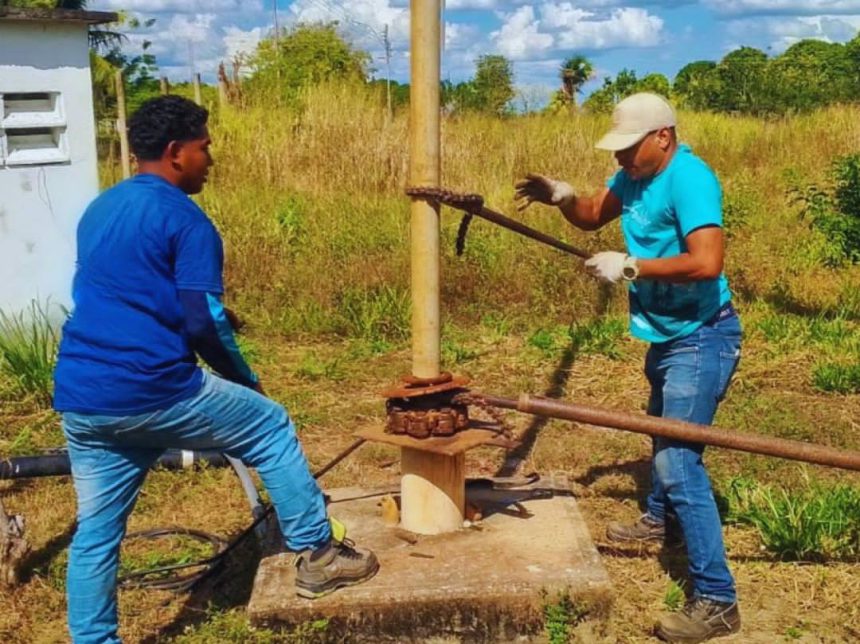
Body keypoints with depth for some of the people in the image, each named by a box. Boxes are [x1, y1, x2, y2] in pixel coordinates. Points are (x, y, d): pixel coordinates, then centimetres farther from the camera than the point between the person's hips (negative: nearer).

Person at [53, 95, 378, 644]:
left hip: (80, 396, 8)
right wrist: (245, 380, 3)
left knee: (96, 530, 16)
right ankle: (318, 556, 20)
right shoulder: (186, 218, -9)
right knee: (272, 428, 12)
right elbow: (202, 322, -15)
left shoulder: (98, 210, 17)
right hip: (151, 390, -7)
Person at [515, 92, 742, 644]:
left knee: (678, 459, -15)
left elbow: (706, 262, -35)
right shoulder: (636, 175, 3)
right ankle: (659, 519, 55)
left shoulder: (688, 178, -25)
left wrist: (629, 267, -27)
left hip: (701, 337, -10)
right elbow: (593, 216, 14)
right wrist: (562, 196, -7)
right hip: (667, 334, 10)